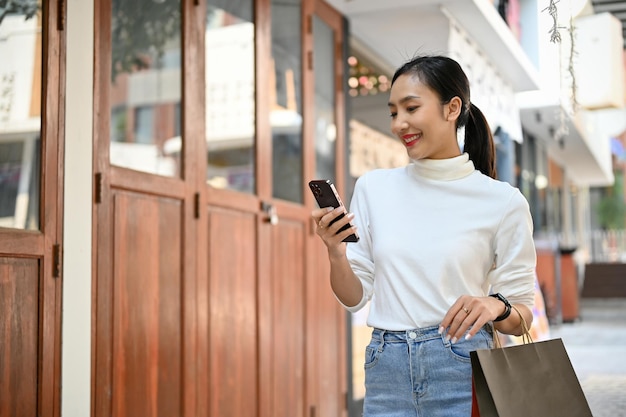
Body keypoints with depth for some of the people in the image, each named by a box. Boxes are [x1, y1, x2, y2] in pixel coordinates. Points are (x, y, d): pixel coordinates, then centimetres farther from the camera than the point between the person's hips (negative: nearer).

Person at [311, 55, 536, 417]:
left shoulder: (503, 202, -4)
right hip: (387, 374, 2)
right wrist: (336, 254, -11)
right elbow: (354, 298, 7)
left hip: (463, 370, -2)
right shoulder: (372, 188, 4)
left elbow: (521, 317, 1)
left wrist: (496, 306, -20)